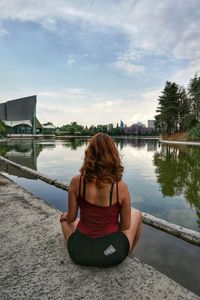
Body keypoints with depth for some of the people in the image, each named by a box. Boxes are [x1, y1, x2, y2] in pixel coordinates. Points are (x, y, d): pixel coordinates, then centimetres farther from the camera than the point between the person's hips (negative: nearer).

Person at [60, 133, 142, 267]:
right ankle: (128, 256, 42)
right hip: (112, 254, -1)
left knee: (64, 217, 31)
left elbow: (71, 218, -3)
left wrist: (65, 216, 22)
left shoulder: (76, 182, -15)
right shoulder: (121, 186, -16)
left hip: (79, 252, 2)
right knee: (136, 213, 26)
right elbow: (126, 226, -5)